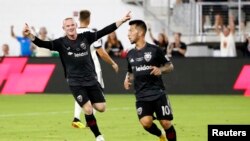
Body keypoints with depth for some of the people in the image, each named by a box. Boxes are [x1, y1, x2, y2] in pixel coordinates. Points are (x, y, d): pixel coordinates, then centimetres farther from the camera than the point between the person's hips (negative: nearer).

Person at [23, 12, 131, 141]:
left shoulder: (85, 37, 0)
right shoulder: (61, 43, -7)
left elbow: (104, 31, 0)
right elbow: (43, 44, -19)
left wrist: (121, 21, -4)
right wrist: (29, 35, -36)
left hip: (91, 79, 3)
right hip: (75, 83, -3)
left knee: (101, 108, -2)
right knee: (88, 110, -12)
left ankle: (89, 103, 32)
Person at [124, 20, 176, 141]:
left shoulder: (154, 50, -4)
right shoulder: (130, 54, 10)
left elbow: (170, 66, 3)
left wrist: (161, 70, -18)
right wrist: (128, 79, 3)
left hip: (158, 93, -3)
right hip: (141, 96, 3)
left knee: (166, 123, -7)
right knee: (146, 122, -17)